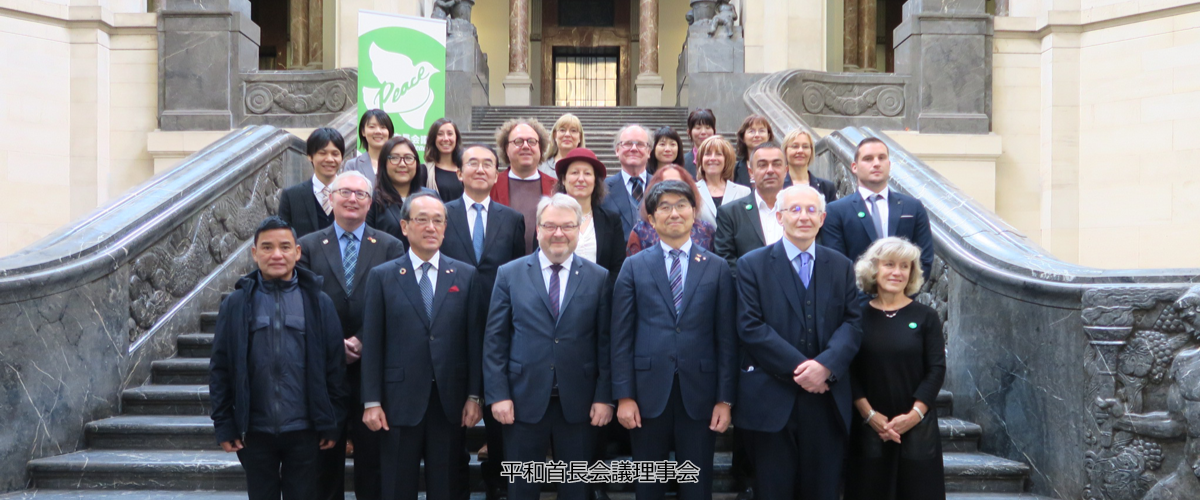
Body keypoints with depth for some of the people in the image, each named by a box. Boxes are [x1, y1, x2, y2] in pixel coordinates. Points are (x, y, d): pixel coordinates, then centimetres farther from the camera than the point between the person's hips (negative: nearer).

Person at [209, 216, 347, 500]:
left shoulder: (319, 303, 0)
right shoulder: (236, 304, 1)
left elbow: (335, 367, 1)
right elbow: (220, 369, 3)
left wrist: (333, 424, -1)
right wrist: (223, 424, -1)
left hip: (303, 431, 0)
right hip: (255, 431, 1)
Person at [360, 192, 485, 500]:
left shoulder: (465, 275, 5)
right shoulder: (382, 277, 2)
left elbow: (474, 339, 3)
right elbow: (372, 343, 0)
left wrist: (474, 396, 0)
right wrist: (371, 402, -4)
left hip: (451, 401, 1)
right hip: (401, 402, -1)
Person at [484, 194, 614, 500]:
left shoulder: (599, 278, 2)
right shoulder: (509, 274, 1)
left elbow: (606, 342, 1)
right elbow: (495, 340, 0)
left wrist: (604, 397, -4)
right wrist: (498, 395, -6)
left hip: (579, 405, 1)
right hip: (524, 401, 0)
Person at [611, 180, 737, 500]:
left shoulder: (717, 268, 4)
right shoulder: (634, 267, 4)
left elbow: (727, 338, 2)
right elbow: (621, 337, 1)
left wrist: (725, 400, -2)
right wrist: (624, 396, -4)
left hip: (699, 394, 0)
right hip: (649, 393, 0)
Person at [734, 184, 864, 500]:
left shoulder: (841, 266, 11)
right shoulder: (752, 265, 0)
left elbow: (853, 322, 2)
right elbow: (751, 327, -9)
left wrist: (826, 364, -15)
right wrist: (799, 368, -15)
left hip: (828, 398, 3)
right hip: (771, 399, -3)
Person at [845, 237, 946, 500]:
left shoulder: (926, 316, 3)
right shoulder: (858, 316, 1)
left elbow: (937, 369, -1)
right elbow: (850, 371, -1)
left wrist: (915, 414, -10)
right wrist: (870, 414, -10)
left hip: (917, 427, 0)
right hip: (868, 427, 0)